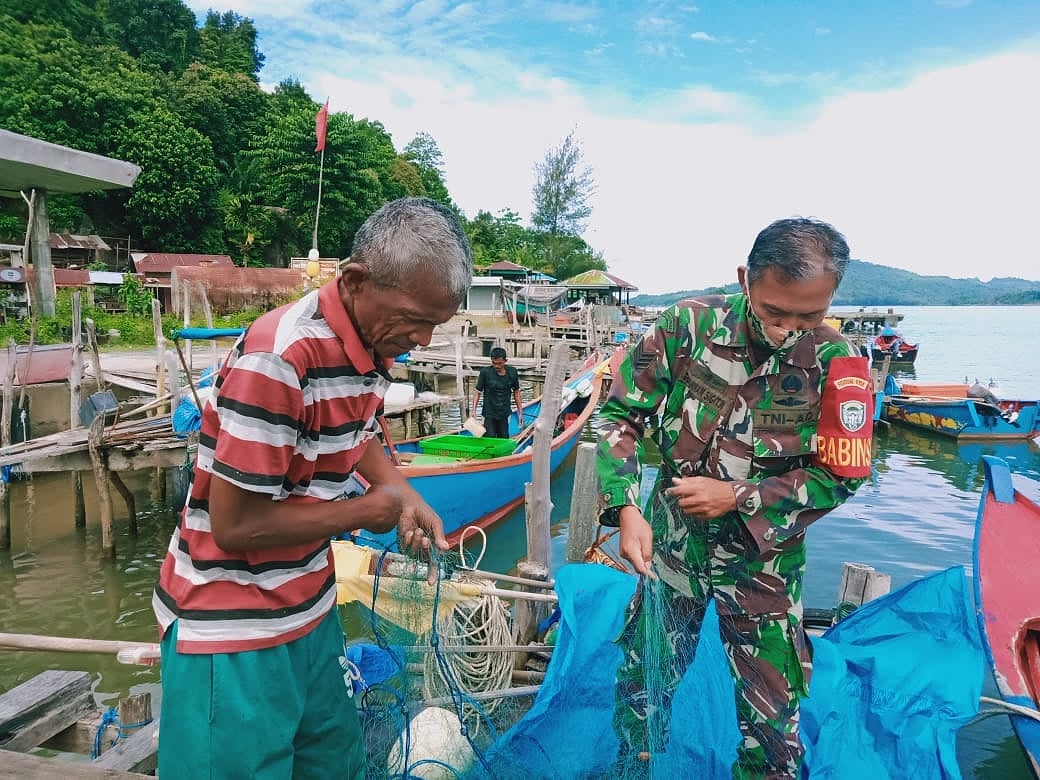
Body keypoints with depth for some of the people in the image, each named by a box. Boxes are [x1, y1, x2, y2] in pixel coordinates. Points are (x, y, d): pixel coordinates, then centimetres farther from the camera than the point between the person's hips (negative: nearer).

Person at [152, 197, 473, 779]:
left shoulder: (375, 339, -2)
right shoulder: (280, 357, -28)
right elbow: (235, 526, -25)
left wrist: (408, 498, 2)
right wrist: (364, 512, -14)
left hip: (309, 608, 8)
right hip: (233, 629, -7)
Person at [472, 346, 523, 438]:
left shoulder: (512, 372, -3)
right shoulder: (485, 372, -12)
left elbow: (516, 392, 8)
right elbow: (478, 392, -6)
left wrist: (520, 412, 9)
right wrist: (474, 410, -17)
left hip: (504, 414, 3)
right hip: (489, 415, -3)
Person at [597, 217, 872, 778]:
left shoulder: (838, 363, -16)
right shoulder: (688, 325, -16)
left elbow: (838, 476, -8)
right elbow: (620, 414, -11)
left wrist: (739, 497, -17)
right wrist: (626, 508, -22)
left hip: (763, 558, 0)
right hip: (671, 541, 1)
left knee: (771, 710, 13)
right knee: (645, 676, 17)